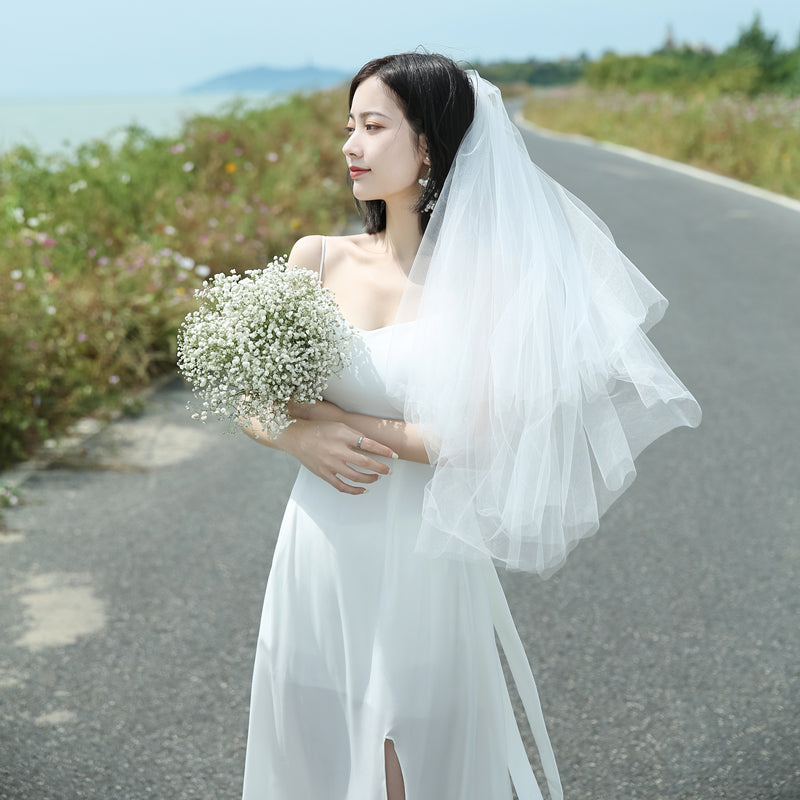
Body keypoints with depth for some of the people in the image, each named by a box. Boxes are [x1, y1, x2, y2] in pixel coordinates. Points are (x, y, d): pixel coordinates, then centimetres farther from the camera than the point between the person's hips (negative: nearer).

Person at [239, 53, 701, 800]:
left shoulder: (481, 276, -9)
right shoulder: (319, 258, 1)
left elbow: (480, 437, -15)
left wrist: (348, 425, -15)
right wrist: (302, 438, -15)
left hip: (421, 561, -3)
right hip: (322, 550, 4)